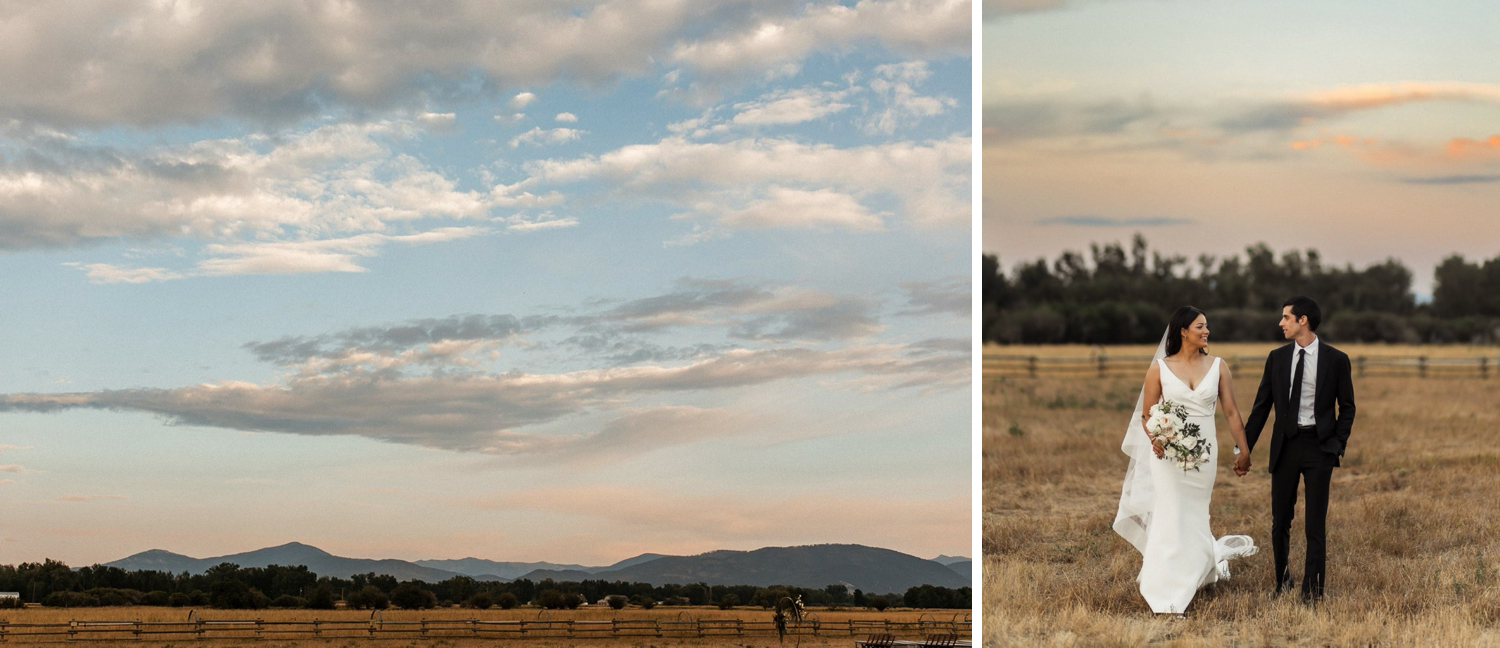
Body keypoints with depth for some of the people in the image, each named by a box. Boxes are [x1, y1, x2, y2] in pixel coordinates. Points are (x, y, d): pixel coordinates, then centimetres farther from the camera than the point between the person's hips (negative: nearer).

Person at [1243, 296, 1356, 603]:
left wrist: (1337, 445, -7)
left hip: (1319, 446, -3)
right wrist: (1244, 448, 4)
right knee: (1280, 520, 7)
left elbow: (1347, 408, 3)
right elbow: (1261, 406, 8)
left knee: (1315, 523, -1)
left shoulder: (1336, 359, -2)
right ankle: (1282, 580, 22)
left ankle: (1312, 589, 7)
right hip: (1285, 445, 3)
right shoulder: (1277, 358, 5)